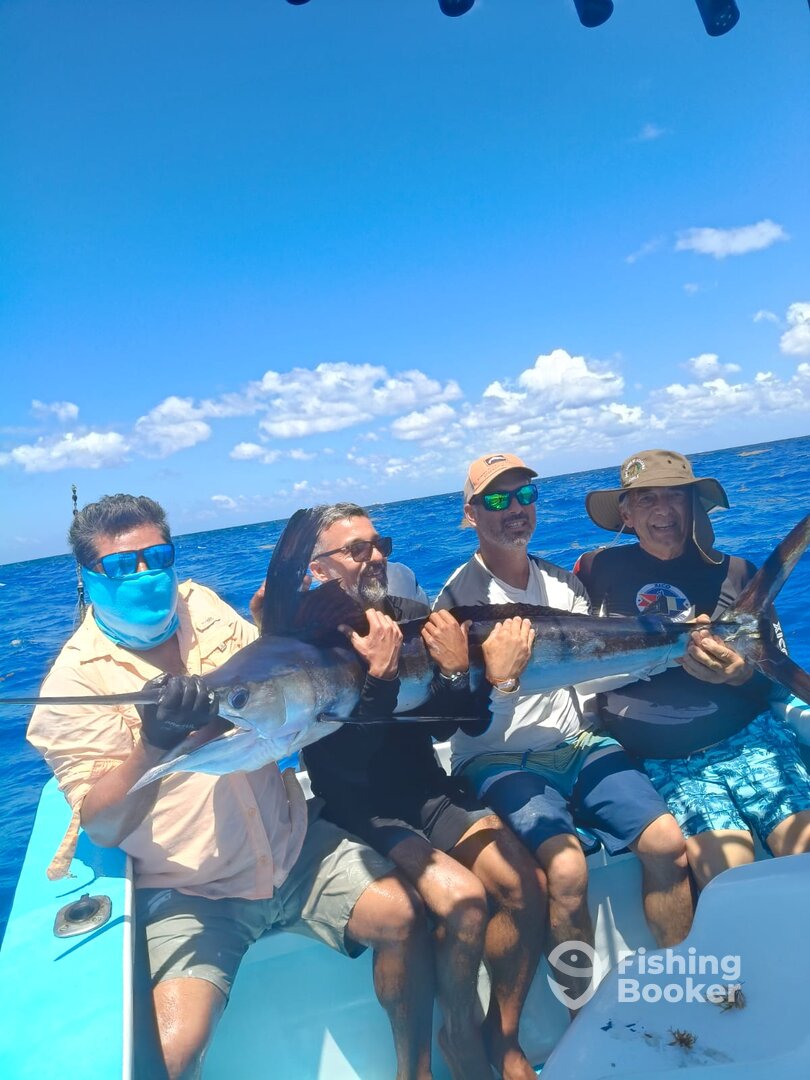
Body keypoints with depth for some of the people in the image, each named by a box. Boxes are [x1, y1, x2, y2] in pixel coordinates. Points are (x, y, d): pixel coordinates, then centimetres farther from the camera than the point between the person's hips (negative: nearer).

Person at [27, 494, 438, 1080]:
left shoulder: (203, 606, 2)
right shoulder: (74, 680, -11)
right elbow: (102, 824, -17)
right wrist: (154, 742, -34)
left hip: (294, 845, 4)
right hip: (187, 890, -3)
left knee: (405, 914, -9)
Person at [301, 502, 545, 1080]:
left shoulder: (412, 616, 0)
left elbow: (441, 728, 4)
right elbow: (343, 764, -18)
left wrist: (455, 671, -15)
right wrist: (378, 679, -31)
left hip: (426, 790, 5)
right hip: (357, 808, -4)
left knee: (526, 884, -14)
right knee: (463, 897, -25)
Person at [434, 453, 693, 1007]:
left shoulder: (562, 581, 9)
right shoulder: (460, 596, -9)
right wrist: (500, 680, -30)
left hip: (575, 744, 5)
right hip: (497, 760, -5)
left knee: (667, 842, -13)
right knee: (567, 868, -26)